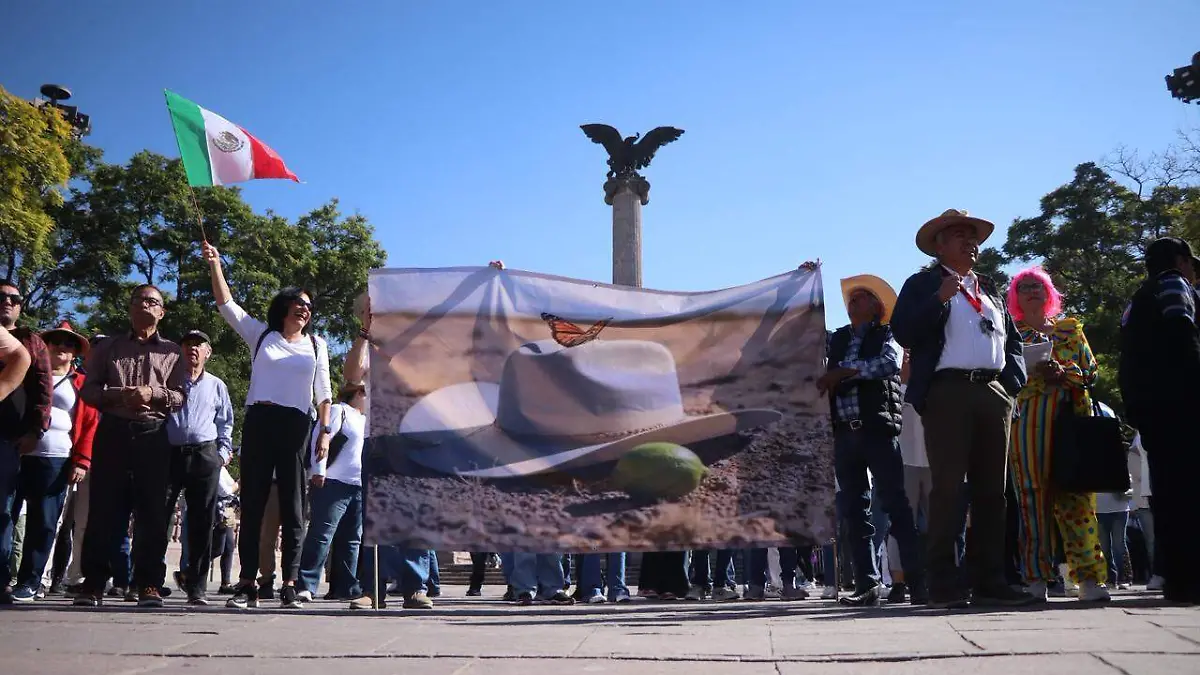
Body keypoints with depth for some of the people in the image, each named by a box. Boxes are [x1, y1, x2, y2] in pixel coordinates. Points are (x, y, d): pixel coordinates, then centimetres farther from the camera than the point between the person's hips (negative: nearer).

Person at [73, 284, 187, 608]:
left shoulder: (172, 352, 13)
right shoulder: (108, 347, 16)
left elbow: (180, 398, 6)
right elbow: (88, 390, 8)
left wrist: (153, 393, -14)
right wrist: (118, 395, -11)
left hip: (153, 435, 0)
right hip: (113, 431, 1)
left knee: (152, 510, -3)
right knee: (103, 507, -2)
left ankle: (149, 584, 0)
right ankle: (93, 582, 4)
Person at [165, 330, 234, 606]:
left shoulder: (216, 385, 16)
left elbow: (225, 423, 20)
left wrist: (223, 452, 9)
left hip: (205, 456, 0)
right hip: (169, 454, 0)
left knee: (201, 523, -1)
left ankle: (197, 586, 3)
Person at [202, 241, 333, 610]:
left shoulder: (316, 345, 16)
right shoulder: (260, 334, 14)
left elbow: (323, 394, 14)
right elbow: (226, 304, 9)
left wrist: (325, 431, 5)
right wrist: (215, 265, 1)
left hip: (296, 425, 0)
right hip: (258, 421, 0)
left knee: (292, 506, 0)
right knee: (252, 502, -1)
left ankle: (289, 585, 1)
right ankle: (247, 584, 0)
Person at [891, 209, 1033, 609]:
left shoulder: (991, 290, 25)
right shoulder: (922, 285, 8)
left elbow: (1012, 338, 24)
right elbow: (904, 333, -6)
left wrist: (1012, 380, 8)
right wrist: (939, 299, -16)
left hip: (994, 393, 6)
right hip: (948, 392, -6)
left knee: (991, 489, 5)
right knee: (948, 488, -9)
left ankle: (990, 580, 10)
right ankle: (944, 584, -8)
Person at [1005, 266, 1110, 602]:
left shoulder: (1071, 328, 20)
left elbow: (1091, 371, 12)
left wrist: (1063, 372, -7)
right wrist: (1033, 371, -11)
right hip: (1027, 419, -1)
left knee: (1076, 493, -6)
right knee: (1033, 494, -8)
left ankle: (1089, 577, -8)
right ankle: (1036, 578, -7)